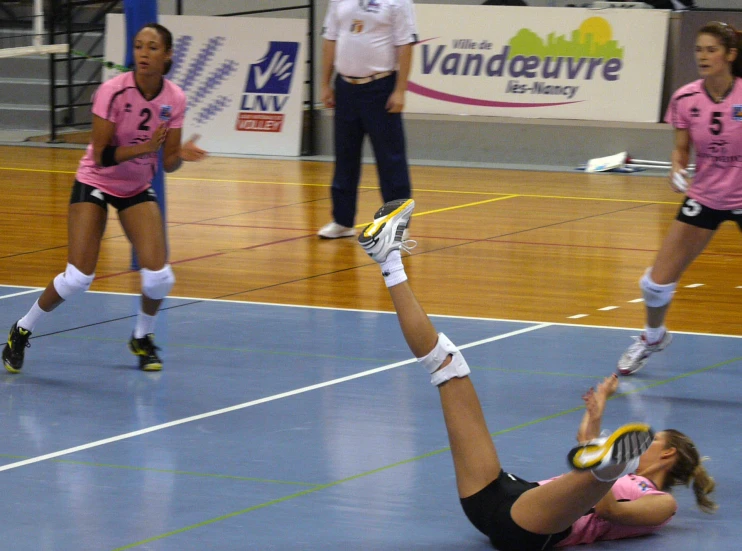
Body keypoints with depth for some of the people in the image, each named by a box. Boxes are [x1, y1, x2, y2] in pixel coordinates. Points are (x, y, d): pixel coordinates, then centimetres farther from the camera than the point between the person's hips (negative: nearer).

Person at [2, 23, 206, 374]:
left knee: (159, 278, -12)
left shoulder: (174, 99, -12)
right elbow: (100, 156, -23)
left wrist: (181, 154, -30)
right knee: (77, 279, -13)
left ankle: (142, 338, 18)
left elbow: (168, 163, -8)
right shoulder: (113, 91, -24)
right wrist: (145, 147, -35)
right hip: (94, 184, -4)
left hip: (137, 189, 4)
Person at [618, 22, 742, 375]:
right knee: (656, 283, 1)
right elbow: (681, 149, 0)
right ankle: (653, 337, 33)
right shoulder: (685, 99, -9)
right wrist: (677, 169, -20)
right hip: (704, 197, 3)